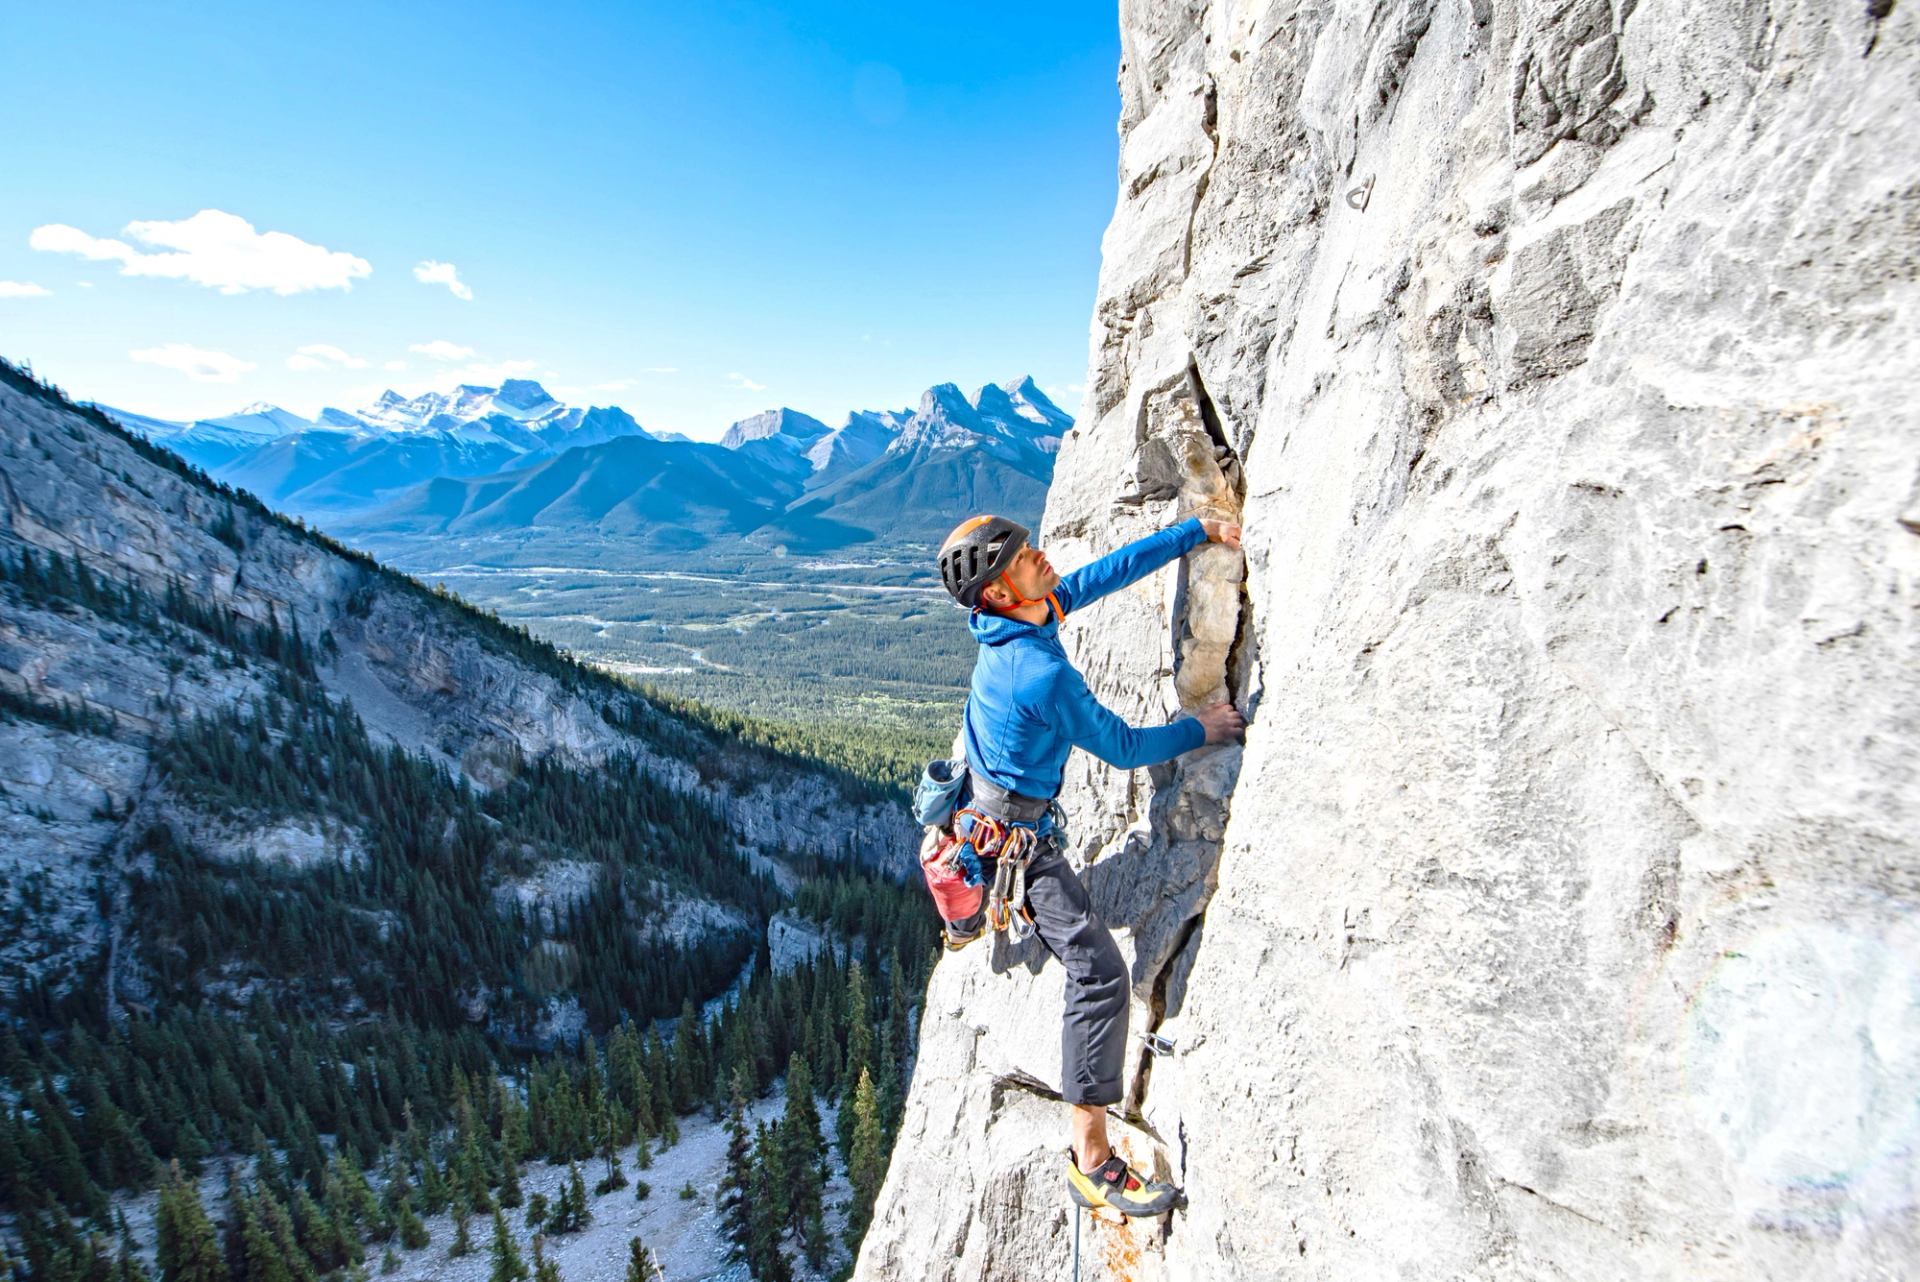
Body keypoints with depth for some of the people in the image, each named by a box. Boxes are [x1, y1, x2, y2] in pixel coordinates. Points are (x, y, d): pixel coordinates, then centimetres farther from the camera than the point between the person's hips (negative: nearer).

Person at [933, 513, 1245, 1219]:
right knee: (1098, 971, -12)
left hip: (976, 807, 10)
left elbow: (1113, 568, -2)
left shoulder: (1038, 607, -9)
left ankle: (964, 926, 79)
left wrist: (1200, 531, 2)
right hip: (1012, 837, -10)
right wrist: (1198, 729, -6)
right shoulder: (1042, 672, -34)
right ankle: (1091, 1159, -4)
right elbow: (1122, 747, -22)